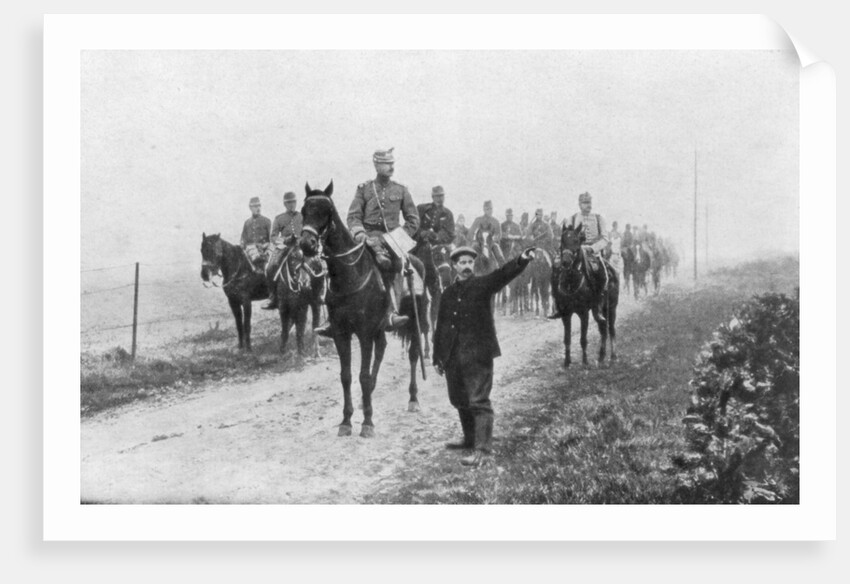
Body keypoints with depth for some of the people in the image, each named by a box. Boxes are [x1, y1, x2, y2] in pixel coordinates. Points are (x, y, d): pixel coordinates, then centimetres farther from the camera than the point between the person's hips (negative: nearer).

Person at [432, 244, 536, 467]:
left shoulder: (483, 285, 0)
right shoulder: (448, 292, 14)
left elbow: (504, 274, -19)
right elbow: (441, 326, 17)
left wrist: (521, 260, -38)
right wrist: (438, 357, 16)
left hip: (477, 354, -6)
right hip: (452, 356, 6)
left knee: (479, 401, -9)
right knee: (459, 400, 16)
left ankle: (483, 449, -9)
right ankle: (470, 439, 34)